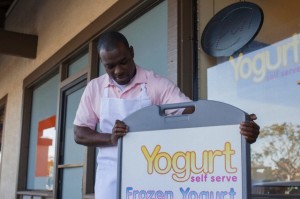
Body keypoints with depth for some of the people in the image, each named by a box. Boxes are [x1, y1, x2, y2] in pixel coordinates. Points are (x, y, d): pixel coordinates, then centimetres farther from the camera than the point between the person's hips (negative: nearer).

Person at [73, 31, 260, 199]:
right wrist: (110, 138, -14)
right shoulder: (94, 88, 3)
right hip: (110, 179, 3)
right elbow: (79, 134, 6)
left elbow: (192, 112, -17)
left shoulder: (157, 84, -7)